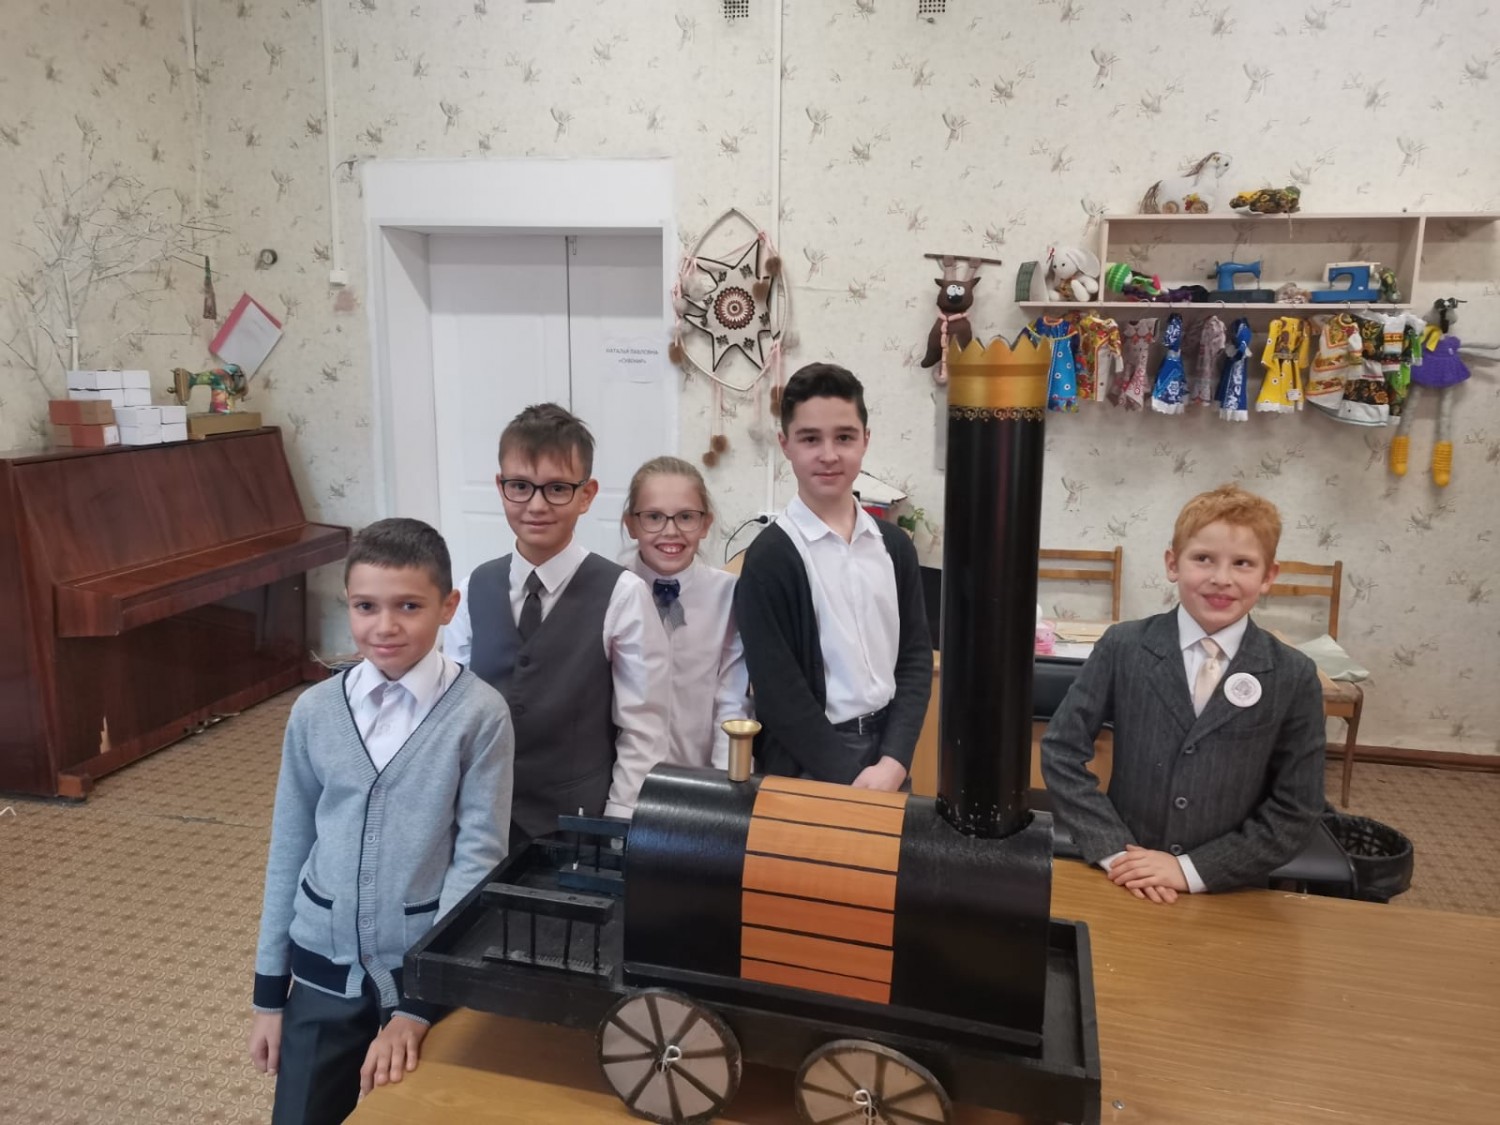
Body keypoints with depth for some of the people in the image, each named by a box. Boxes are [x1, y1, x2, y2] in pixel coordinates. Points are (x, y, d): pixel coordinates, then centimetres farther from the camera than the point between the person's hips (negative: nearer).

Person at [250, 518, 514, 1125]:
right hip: (324, 971, 3)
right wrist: (269, 993, 9)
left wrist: (418, 1006, -15)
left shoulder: (480, 713, -14)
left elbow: (478, 858, -12)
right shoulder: (314, 710, -3)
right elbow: (288, 849, 5)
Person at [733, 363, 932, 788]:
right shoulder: (770, 557, -12)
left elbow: (916, 658, 2)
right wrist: (851, 780, -14)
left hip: (887, 753, 5)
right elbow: (778, 691, -13)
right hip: (811, 767, -4)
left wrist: (893, 761, -9)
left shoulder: (894, 545, 4)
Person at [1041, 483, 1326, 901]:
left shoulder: (1294, 678, -4)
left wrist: (1192, 869, -10)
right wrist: (1114, 852, -11)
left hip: (1228, 894, 1)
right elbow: (1061, 751, -3)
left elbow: (1295, 810, -3)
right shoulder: (1122, 648, -4)